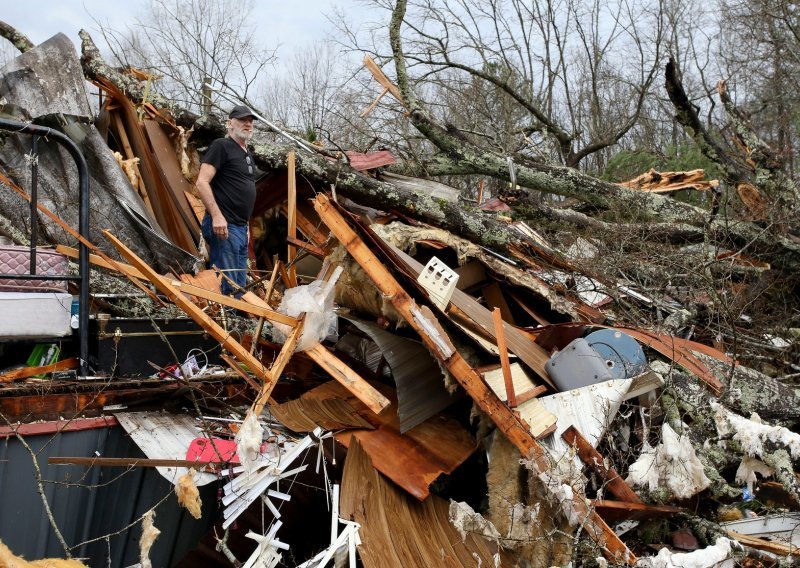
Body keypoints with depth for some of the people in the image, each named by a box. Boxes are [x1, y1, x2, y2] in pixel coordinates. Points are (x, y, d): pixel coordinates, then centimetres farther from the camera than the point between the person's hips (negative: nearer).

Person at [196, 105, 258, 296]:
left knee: (239, 287, 12)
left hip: (241, 228, 9)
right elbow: (202, 183, -15)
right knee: (226, 287, -11)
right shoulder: (221, 146, -6)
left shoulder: (248, 154, 20)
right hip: (223, 226, -9)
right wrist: (216, 215, -23)